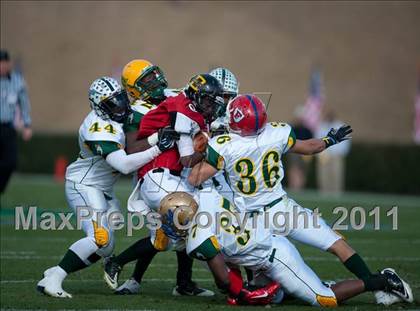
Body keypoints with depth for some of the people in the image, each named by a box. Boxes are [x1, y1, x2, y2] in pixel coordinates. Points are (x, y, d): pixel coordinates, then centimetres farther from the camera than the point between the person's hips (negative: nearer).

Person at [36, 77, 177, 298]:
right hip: (83, 186, -10)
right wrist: (158, 149, -34)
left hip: (102, 190, 10)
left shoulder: (121, 117, 0)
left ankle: (55, 273, 15)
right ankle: (51, 280, -19)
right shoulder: (100, 130, -27)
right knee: (100, 239, -23)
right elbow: (124, 165, -33)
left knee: (105, 247, 9)